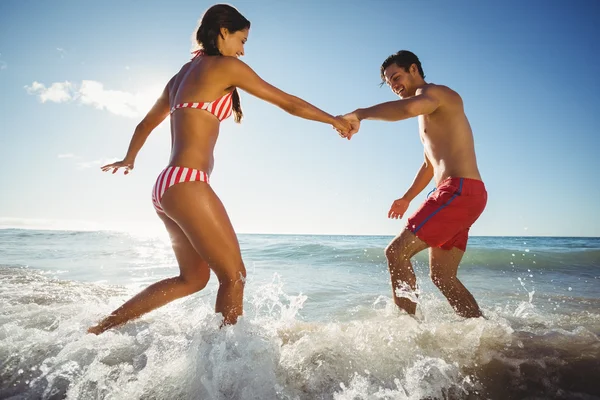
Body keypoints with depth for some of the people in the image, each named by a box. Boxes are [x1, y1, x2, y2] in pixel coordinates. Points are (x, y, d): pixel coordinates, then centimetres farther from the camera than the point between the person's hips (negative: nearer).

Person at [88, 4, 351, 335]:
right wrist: (334, 120, 16)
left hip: (166, 185, 9)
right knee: (233, 275, 0)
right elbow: (288, 103, 3)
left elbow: (146, 123, 33)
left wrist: (129, 160, 50)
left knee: (194, 277, 17)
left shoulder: (182, 74, 22)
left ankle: (100, 328, 23)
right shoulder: (226, 66, -2)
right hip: (187, 184, -9)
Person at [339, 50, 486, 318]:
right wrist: (407, 198, 32)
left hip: (461, 190, -10)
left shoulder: (433, 92, -3)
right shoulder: (427, 114, 27)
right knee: (442, 276, 10)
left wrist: (359, 114, -30)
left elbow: (409, 107, -31)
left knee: (397, 252, -13)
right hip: (455, 195, 10)